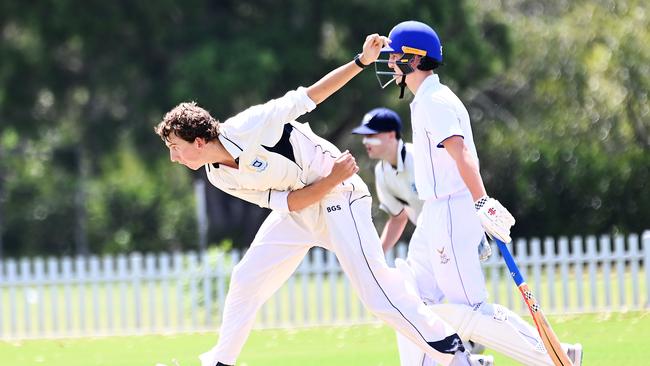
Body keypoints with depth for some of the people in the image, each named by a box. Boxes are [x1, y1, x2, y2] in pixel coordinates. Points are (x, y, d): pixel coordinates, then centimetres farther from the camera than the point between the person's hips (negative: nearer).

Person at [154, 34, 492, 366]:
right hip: (298, 210, 7)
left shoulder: (248, 127, -25)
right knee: (245, 280, 8)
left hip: (339, 201, -7)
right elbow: (289, 203, -10)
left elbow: (310, 96, -21)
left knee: (376, 290, -16)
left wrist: (362, 61, -29)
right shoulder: (218, 177, -5)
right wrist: (331, 180, -25)